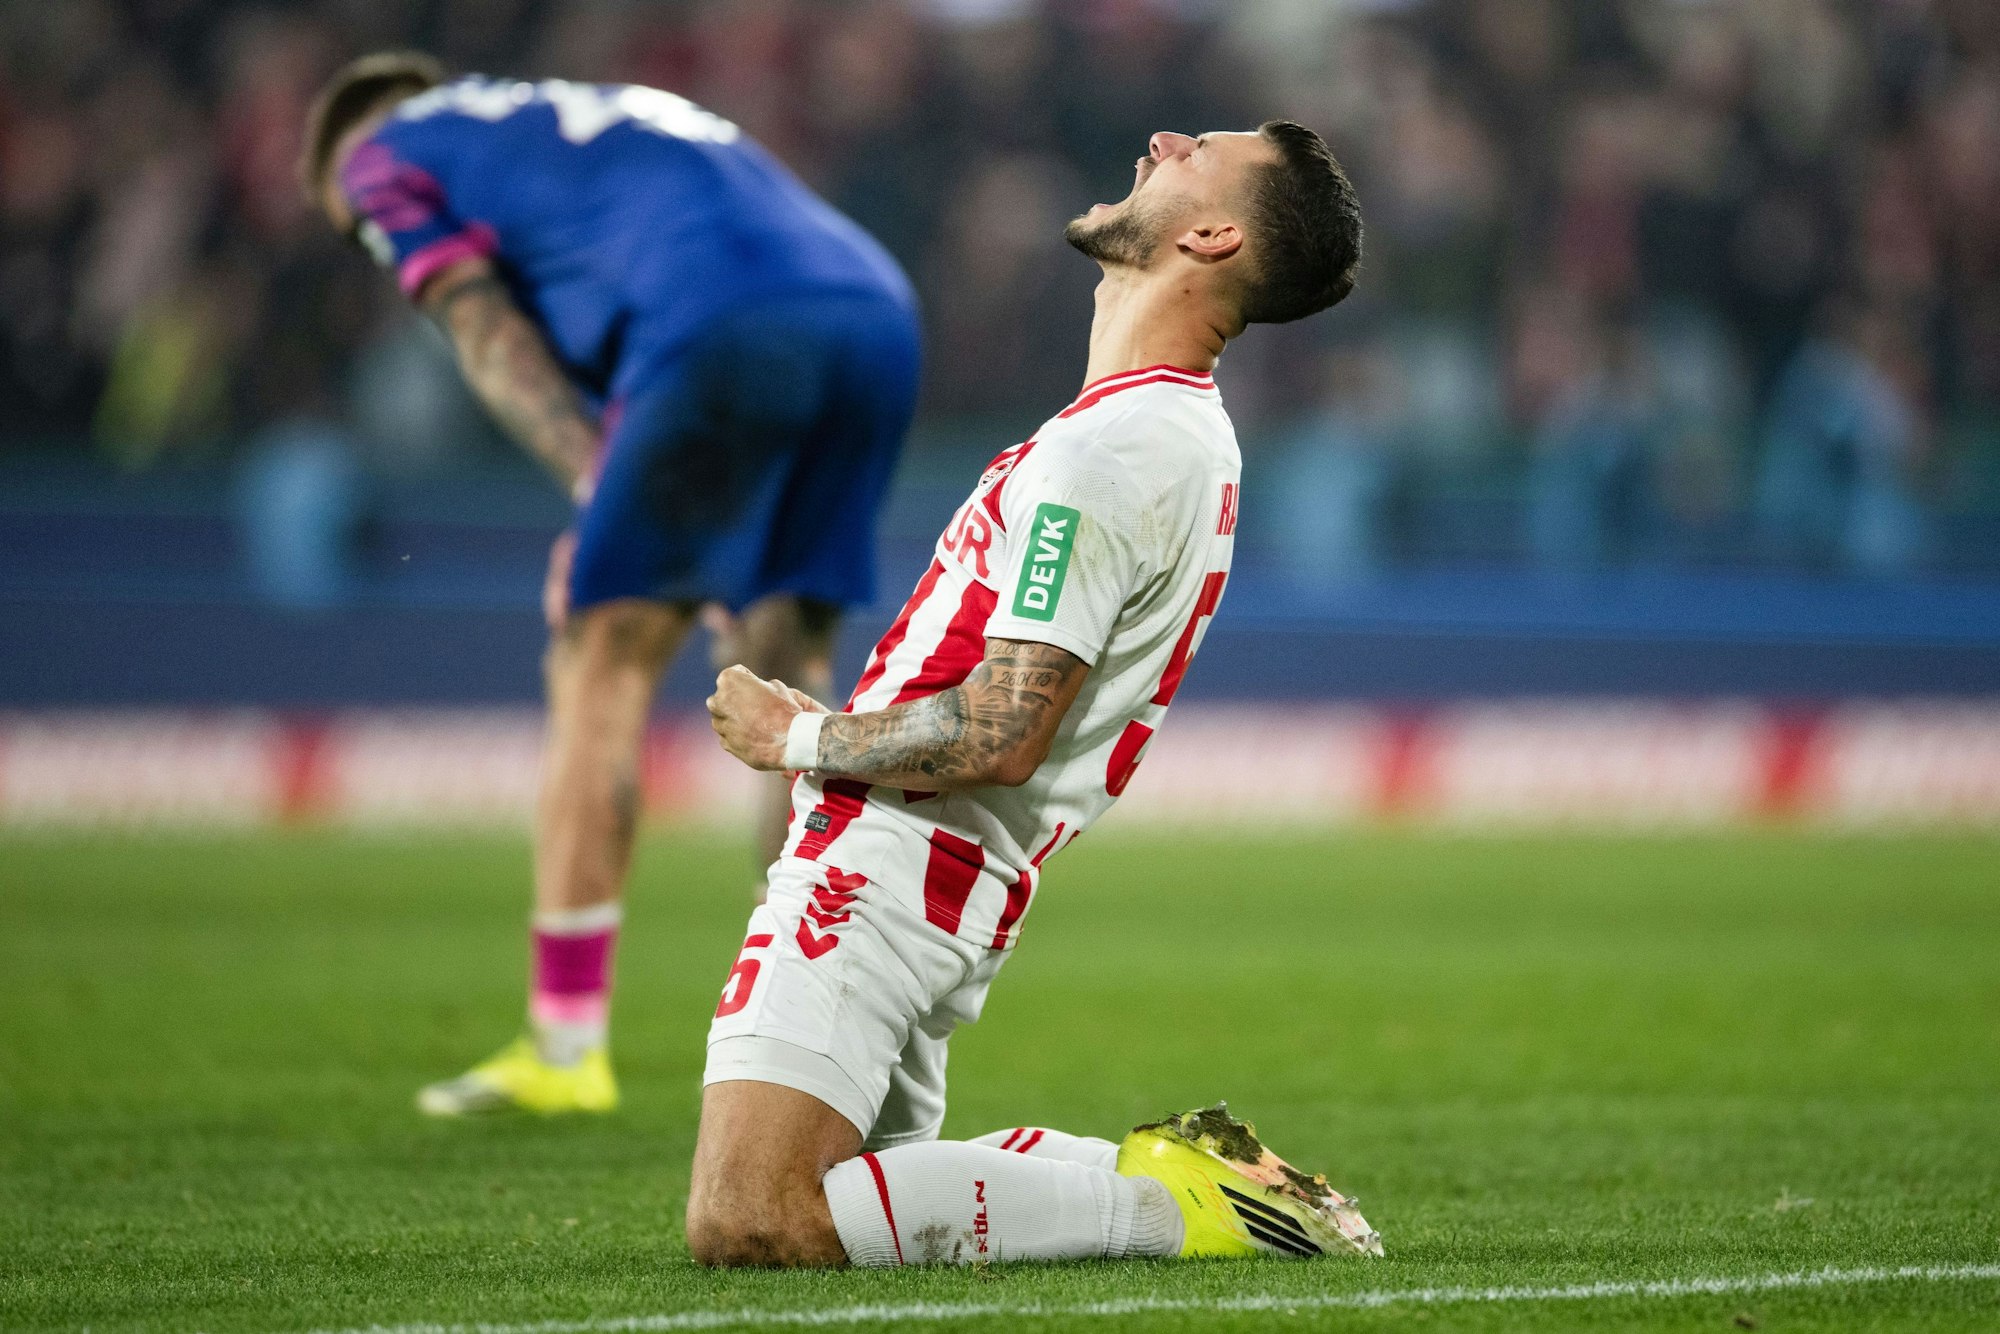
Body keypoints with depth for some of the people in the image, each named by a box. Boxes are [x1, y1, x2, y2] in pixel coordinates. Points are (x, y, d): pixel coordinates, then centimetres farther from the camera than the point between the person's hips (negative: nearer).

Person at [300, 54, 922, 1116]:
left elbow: (491, 341, 6)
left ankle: (565, 1042, 3)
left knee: (601, 663, 2)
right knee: (790, 674, 13)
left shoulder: (381, 157, 22)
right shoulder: (601, 119, 42)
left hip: (726, 332, -7)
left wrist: (597, 481, -5)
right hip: (874, 313, 7)